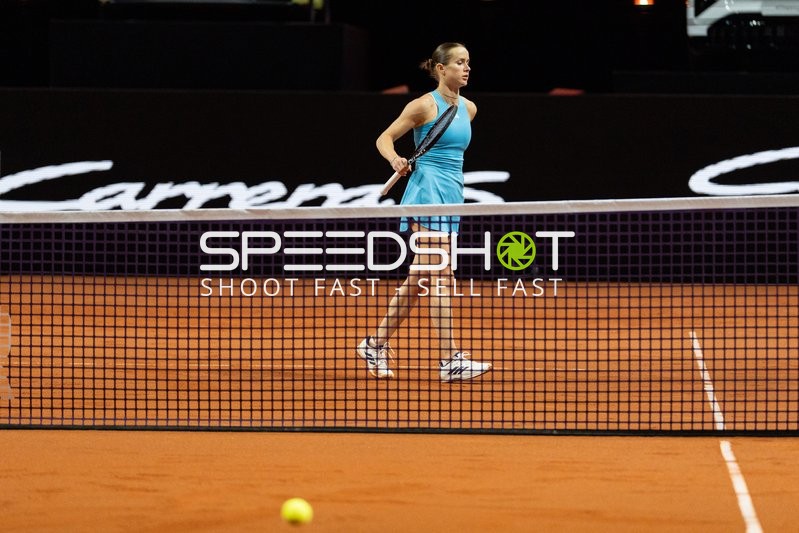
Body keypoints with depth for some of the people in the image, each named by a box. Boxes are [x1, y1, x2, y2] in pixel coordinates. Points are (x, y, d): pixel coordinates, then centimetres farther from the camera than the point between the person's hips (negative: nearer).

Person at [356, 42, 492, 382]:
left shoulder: (468, 109, 12)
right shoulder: (424, 105, -7)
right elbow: (384, 138, -4)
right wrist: (396, 160, -22)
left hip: (451, 195, 8)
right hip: (427, 192, -8)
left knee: (418, 279, 12)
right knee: (441, 277, -14)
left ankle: (375, 344, 23)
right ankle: (450, 361, -19)